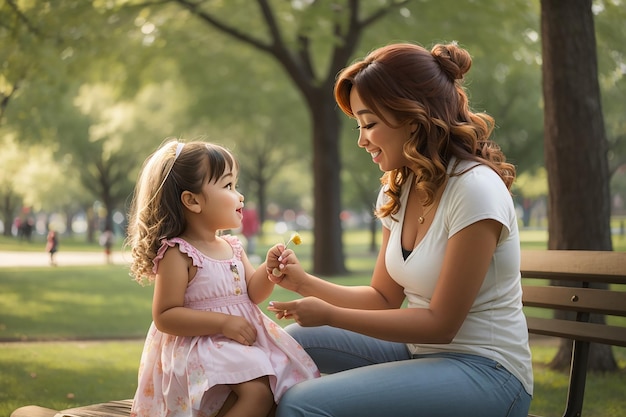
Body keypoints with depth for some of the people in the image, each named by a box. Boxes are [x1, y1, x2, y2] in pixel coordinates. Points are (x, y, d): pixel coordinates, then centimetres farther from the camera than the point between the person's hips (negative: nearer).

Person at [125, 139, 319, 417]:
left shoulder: (233, 247, 10)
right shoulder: (177, 254, -14)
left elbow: (252, 294, 14)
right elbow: (165, 316, -17)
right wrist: (223, 323, -21)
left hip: (244, 342, 8)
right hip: (199, 350, -8)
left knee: (286, 384, 3)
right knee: (257, 392, -27)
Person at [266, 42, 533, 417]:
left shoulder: (474, 189, -20)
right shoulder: (399, 190, 6)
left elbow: (441, 324, -19)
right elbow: (384, 298, 10)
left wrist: (329, 315, -19)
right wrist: (304, 282, -5)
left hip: (484, 372, -8)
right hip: (421, 352, 8)